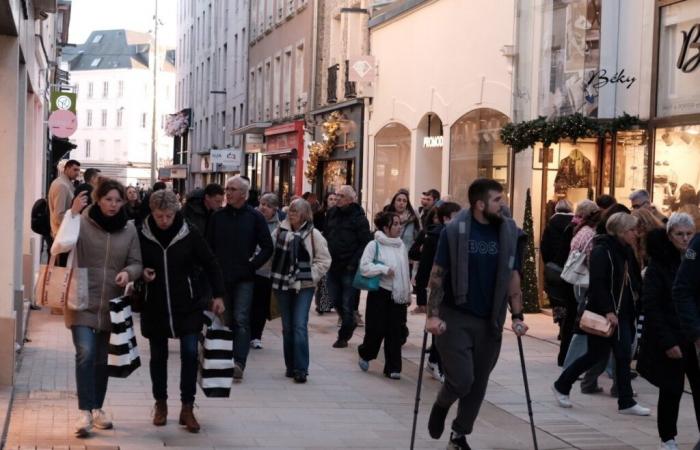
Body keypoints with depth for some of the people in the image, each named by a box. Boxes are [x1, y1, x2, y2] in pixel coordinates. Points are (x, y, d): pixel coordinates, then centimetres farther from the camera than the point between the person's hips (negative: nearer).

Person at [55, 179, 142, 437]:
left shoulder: (129, 229, 3)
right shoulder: (82, 222, -7)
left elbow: (137, 263, 6)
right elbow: (60, 248, -19)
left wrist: (128, 272, -17)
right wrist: (71, 215, -28)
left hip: (111, 304, 4)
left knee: (102, 358, 13)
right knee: (85, 353, -17)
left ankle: (97, 409, 27)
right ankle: (85, 412, -16)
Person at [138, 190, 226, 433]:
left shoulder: (190, 233, -8)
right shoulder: (143, 235, -8)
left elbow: (210, 264, 0)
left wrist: (218, 295, -4)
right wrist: (142, 273, -15)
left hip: (187, 305, -1)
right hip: (154, 307, 1)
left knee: (190, 353, -7)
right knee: (158, 356, 12)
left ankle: (187, 408, 3)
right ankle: (160, 403, 28)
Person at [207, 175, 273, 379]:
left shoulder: (255, 217, 0)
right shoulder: (217, 217, 8)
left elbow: (267, 247, 1)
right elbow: (208, 246, 11)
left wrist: (252, 264, -6)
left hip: (244, 278, -3)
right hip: (221, 277, 3)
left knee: (241, 319, -11)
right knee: (224, 319, 10)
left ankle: (239, 362, -17)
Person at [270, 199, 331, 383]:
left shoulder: (313, 234, -3)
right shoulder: (280, 231, 4)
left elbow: (324, 260, -1)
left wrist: (310, 275, -9)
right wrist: (274, 274, -1)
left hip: (304, 286, -3)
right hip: (282, 285, 3)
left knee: (300, 326, -11)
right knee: (287, 327, 9)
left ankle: (301, 369, -10)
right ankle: (290, 366, 20)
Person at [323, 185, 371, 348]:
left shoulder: (359, 218, -9)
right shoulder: (331, 213, 7)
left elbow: (365, 243, -11)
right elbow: (325, 236, 15)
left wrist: (354, 263, -17)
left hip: (348, 269, -6)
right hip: (332, 266, 6)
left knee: (347, 304, 1)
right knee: (336, 300, 13)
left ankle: (343, 337, 13)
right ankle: (350, 323, 36)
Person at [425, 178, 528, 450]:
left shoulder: (510, 233, 0)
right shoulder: (454, 231, -10)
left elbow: (513, 277, 5)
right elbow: (437, 275, -7)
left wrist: (517, 317, -2)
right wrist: (433, 315, -14)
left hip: (490, 321, 4)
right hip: (454, 317, -4)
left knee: (478, 384, 9)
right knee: (461, 379, -10)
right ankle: (441, 405, 23)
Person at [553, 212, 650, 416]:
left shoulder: (627, 251, 10)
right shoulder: (602, 251, -16)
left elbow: (634, 281, 13)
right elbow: (597, 284, -21)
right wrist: (607, 311, -25)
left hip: (621, 312, 8)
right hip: (602, 313, -8)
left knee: (624, 355, 2)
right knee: (597, 353, 2)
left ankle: (626, 402, 6)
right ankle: (561, 386, 20)